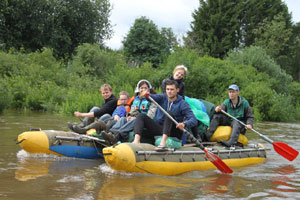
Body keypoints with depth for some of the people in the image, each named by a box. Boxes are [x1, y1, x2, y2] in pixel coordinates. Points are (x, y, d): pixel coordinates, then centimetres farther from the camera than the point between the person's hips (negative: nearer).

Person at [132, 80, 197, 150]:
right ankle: (136, 140, -34)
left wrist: (184, 124, -38)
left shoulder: (182, 104, -5)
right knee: (141, 116, -9)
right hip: (159, 130, 4)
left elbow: (194, 120, -17)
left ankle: (163, 142, -47)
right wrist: (146, 95, -38)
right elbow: (153, 97, -14)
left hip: (173, 133, -4)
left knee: (169, 113, -29)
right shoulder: (163, 98, 7)